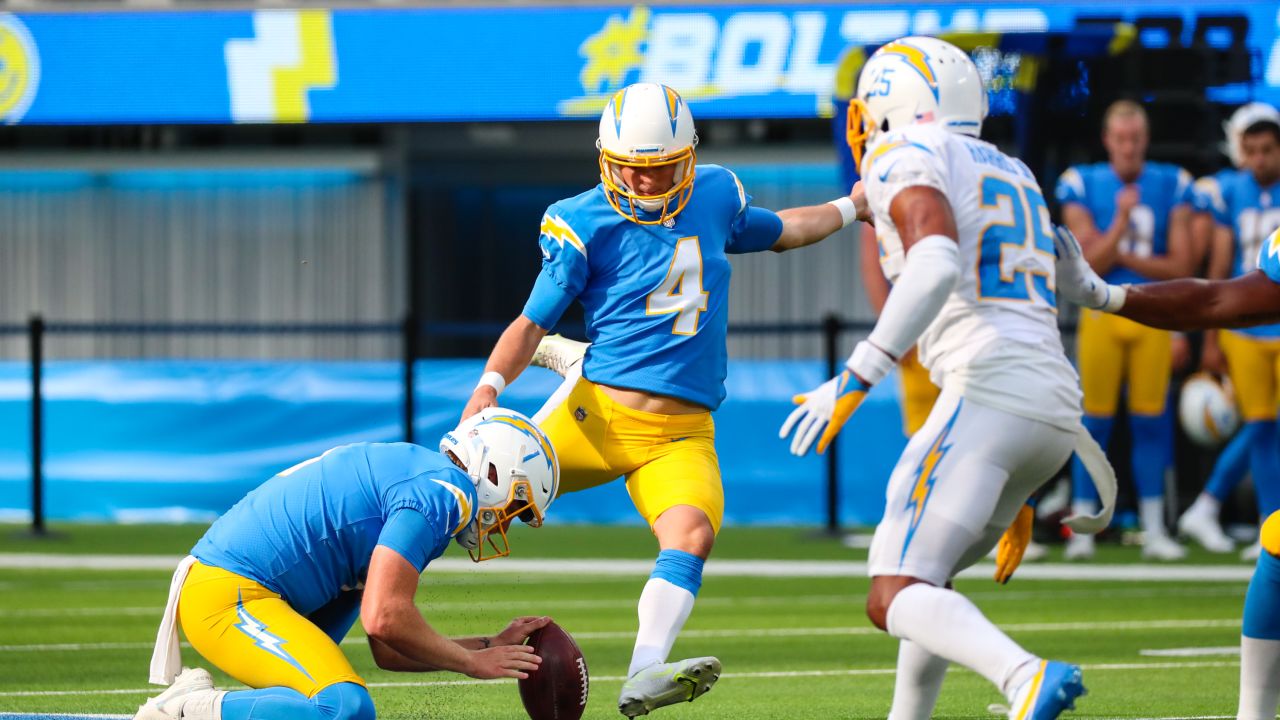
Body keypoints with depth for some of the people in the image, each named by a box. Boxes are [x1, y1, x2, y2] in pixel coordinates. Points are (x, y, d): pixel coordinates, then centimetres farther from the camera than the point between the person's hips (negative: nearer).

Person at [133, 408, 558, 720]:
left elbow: (387, 651, 22)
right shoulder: (440, 491, -9)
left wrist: (491, 646, 21)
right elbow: (385, 621, -20)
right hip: (230, 598, -11)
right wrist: (473, 663, -5)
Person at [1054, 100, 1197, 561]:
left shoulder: (1171, 187, 2)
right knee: (1096, 422, -1)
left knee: (1151, 422, 3)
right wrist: (1121, 220, -20)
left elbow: (1180, 267, -1)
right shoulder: (1084, 186, -1)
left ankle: (1154, 529, 10)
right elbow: (1091, 264, -8)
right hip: (1102, 313, -1)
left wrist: (1121, 256, -9)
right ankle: (1083, 528, 6)